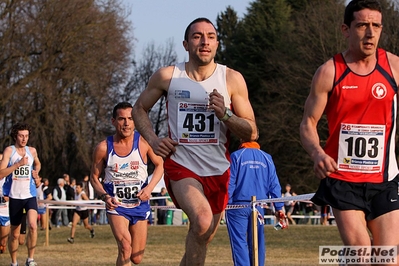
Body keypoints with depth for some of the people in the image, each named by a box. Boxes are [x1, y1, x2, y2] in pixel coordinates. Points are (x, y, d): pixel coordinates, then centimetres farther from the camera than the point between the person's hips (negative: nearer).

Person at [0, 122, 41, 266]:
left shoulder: (32, 151, 6)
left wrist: (36, 173, 8)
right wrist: (18, 164, -22)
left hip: (30, 195, 2)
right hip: (14, 196, -2)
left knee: (33, 225, -22)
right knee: (14, 233, 8)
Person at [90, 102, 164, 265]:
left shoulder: (144, 143, -8)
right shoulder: (103, 148, -8)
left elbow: (159, 165, 5)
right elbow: (94, 178, 4)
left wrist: (150, 188, -12)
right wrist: (105, 197, -15)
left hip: (140, 205, 2)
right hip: (116, 206, -2)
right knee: (125, 246, -26)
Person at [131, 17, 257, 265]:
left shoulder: (232, 79, -1)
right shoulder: (167, 76, -1)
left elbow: (251, 133, -1)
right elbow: (139, 109, 15)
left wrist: (225, 114, -19)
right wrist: (153, 140, -2)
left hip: (218, 172, 3)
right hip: (181, 166, -3)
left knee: (202, 240, 13)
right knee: (202, 220, -31)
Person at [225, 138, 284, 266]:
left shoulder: (236, 156, -4)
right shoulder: (267, 158, 8)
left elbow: (229, 182, -7)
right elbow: (274, 184, 7)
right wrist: (279, 207, 9)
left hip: (238, 205, -4)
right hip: (259, 206, 4)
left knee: (239, 241, -5)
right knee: (257, 243, 11)